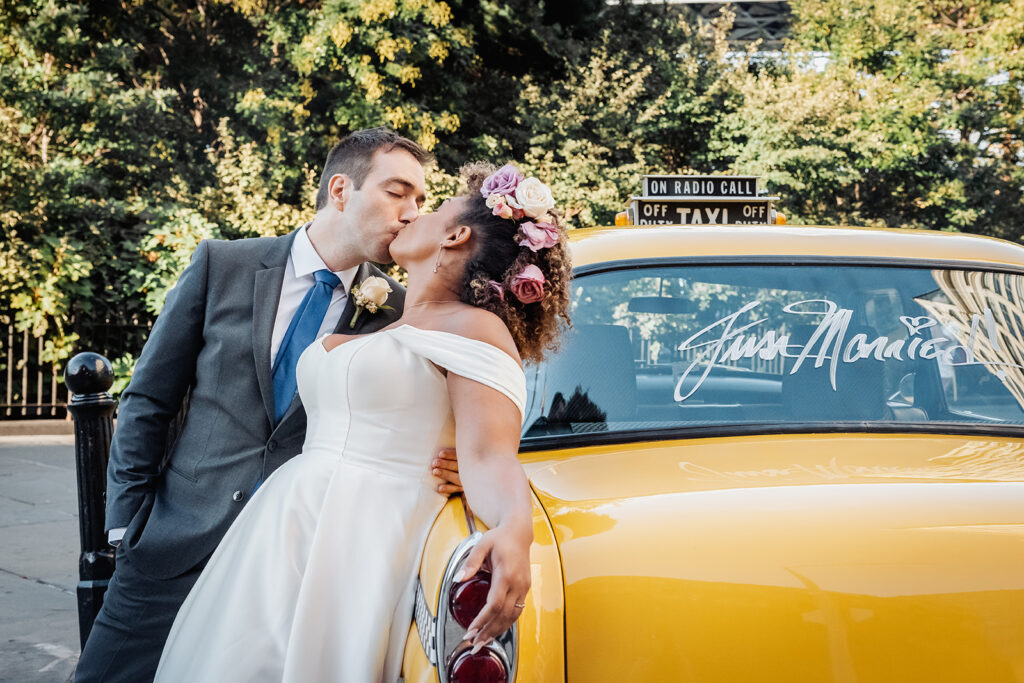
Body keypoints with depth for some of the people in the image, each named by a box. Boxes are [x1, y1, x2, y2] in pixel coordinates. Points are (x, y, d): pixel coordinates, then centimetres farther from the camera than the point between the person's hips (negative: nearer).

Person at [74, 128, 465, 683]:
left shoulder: (394, 313, 0)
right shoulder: (223, 265, 0)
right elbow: (147, 402, 4)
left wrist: (444, 470, -16)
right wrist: (128, 522, 0)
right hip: (175, 550, 0)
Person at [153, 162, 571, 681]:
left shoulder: (474, 327, -4)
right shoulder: (378, 324, 23)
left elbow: (488, 459, -19)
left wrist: (515, 529, -37)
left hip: (365, 541, -8)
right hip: (283, 536, 8)